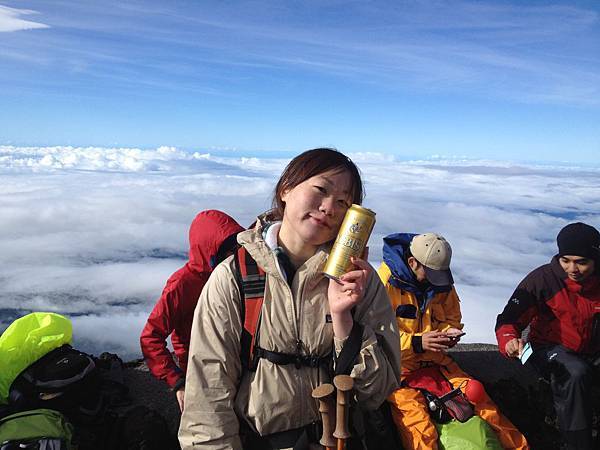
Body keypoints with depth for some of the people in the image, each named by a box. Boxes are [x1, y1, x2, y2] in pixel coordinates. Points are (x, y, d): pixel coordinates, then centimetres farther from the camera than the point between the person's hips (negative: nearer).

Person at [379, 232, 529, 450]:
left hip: (433, 357, 5)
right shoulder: (386, 280, -14)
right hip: (396, 361, -5)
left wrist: (449, 333, -5)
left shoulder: (442, 282, 6)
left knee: (474, 391, -6)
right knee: (411, 408, -28)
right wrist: (416, 343, -25)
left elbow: (452, 318, 19)